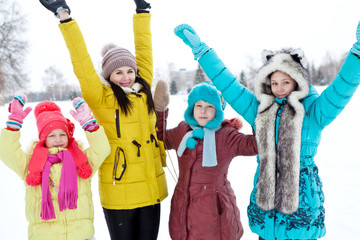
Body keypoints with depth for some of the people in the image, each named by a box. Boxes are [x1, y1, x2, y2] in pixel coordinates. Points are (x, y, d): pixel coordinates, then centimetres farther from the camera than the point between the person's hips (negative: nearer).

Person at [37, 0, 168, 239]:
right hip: (119, 191, -4)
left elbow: (144, 52, 10)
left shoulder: (144, 90, 6)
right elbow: (83, 63, -13)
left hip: (151, 187, 5)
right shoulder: (101, 98, -7)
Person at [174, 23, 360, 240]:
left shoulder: (312, 111, -5)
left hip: (302, 201, -3)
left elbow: (341, 89, -20)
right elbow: (227, 84, 4)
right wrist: (199, 49, 1)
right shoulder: (259, 110, 4)